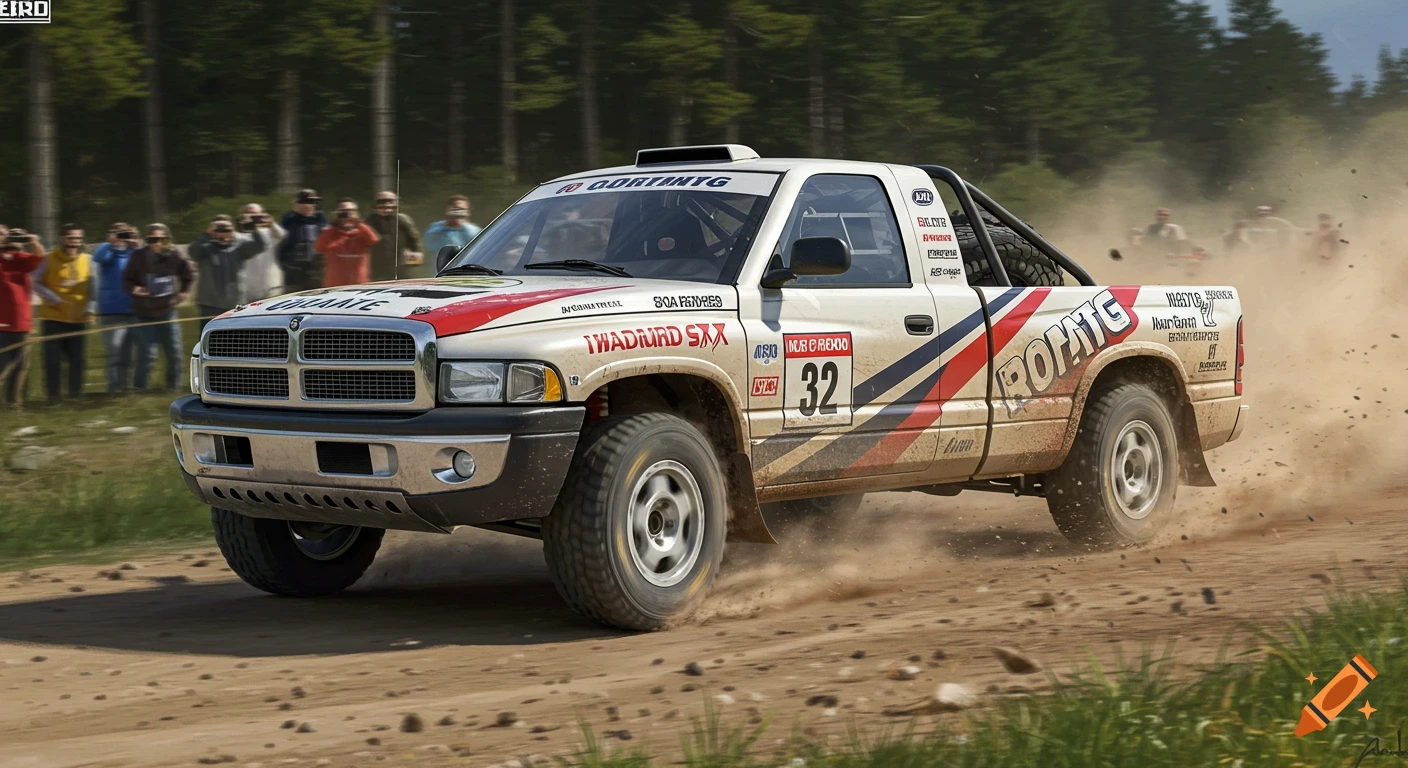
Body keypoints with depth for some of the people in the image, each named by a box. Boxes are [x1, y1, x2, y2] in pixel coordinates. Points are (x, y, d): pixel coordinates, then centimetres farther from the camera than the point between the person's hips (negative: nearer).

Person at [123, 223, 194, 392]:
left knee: (175, 353, 5)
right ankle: (139, 389, 6)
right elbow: (126, 280, -1)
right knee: (147, 355, -7)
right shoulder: (138, 257, -10)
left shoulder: (175, 257, -5)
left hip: (167, 312, 3)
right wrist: (134, 289, -20)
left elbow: (189, 277, 13)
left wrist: (184, 292, 2)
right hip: (145, 314, -3)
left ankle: (173, 388, 19)